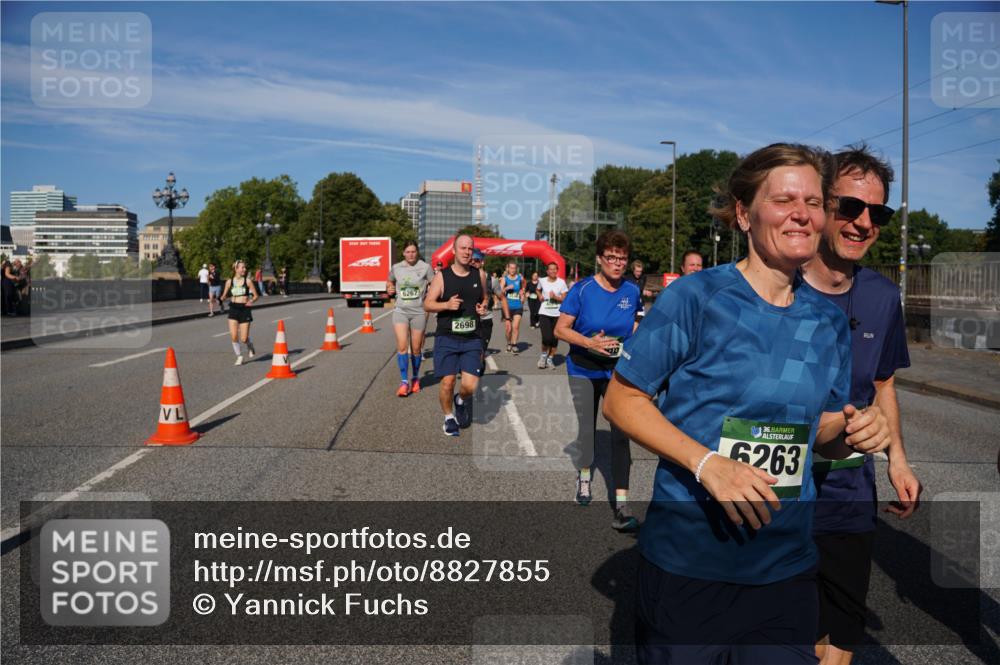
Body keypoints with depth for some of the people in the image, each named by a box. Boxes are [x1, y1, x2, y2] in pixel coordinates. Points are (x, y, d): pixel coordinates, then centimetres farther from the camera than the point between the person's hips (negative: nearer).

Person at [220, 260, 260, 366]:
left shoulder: (248, 281, -1)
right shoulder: (229, 281, 4)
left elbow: (256, 295, 2)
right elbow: (224, 296, 13)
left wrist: (251, 301, -18)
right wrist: (220, 300, -9)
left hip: (245, 309, -2)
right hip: (233, 309, 2)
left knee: (243, 339, -4)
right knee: (233, 336, -9)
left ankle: (250, 346, 32)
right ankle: (239, 356, 10)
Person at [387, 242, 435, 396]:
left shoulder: (425, 267, -4)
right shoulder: (396, 268, 6)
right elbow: (390, 281, 25)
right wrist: (390, 289, 4)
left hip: (419, 312, -1)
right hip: (400, 311, 1)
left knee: (416, 349, 8)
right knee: (402, 347, -13)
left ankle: (415, 378, 29)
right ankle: (404, 382, -7)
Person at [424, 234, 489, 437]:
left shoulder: (479, 275, 6)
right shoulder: (442, 276, -3)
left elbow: (484, 298, 22)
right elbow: (427, 304, -2)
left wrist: (483, 307, 0)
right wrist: (446, 304, -19)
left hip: (471, 339, 2)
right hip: (446, 338, -2)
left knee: (470, 385, -7)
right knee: (448, 382, -1)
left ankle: (461, 400, 29)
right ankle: (449, 418, 26)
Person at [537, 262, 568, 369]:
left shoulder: (561, 282, -3)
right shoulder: (542, 281, 2)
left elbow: (564, 299, -3)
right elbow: (538, 290, 24)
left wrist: (555, 297, -18)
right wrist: (540, 296, 5)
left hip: (557, 314, 1)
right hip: (544, 313, -1)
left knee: (554, 338, 6)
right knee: (546, 338, -14)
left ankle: (550, 359, 24)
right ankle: (543, 355, 14)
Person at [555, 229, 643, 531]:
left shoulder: (632, 291, -3)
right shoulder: (582, 290, -13)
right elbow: (560, 329, -12)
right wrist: (589, 342, -27)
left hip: (618, 372, 1)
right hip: (584, 370, -1)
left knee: (621, 433, -12)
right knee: (586, 427, 17)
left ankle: (621, 506, -10)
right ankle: (584, 475, 47)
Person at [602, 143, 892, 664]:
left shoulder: (828, 321, 3)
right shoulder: (695, 297, -13)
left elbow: (817, 430, 14)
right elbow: (621, 399, -12)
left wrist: (853, 431, -9)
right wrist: (707, 463, -24)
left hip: (787, 565, 4)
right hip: (686, 559, -4)